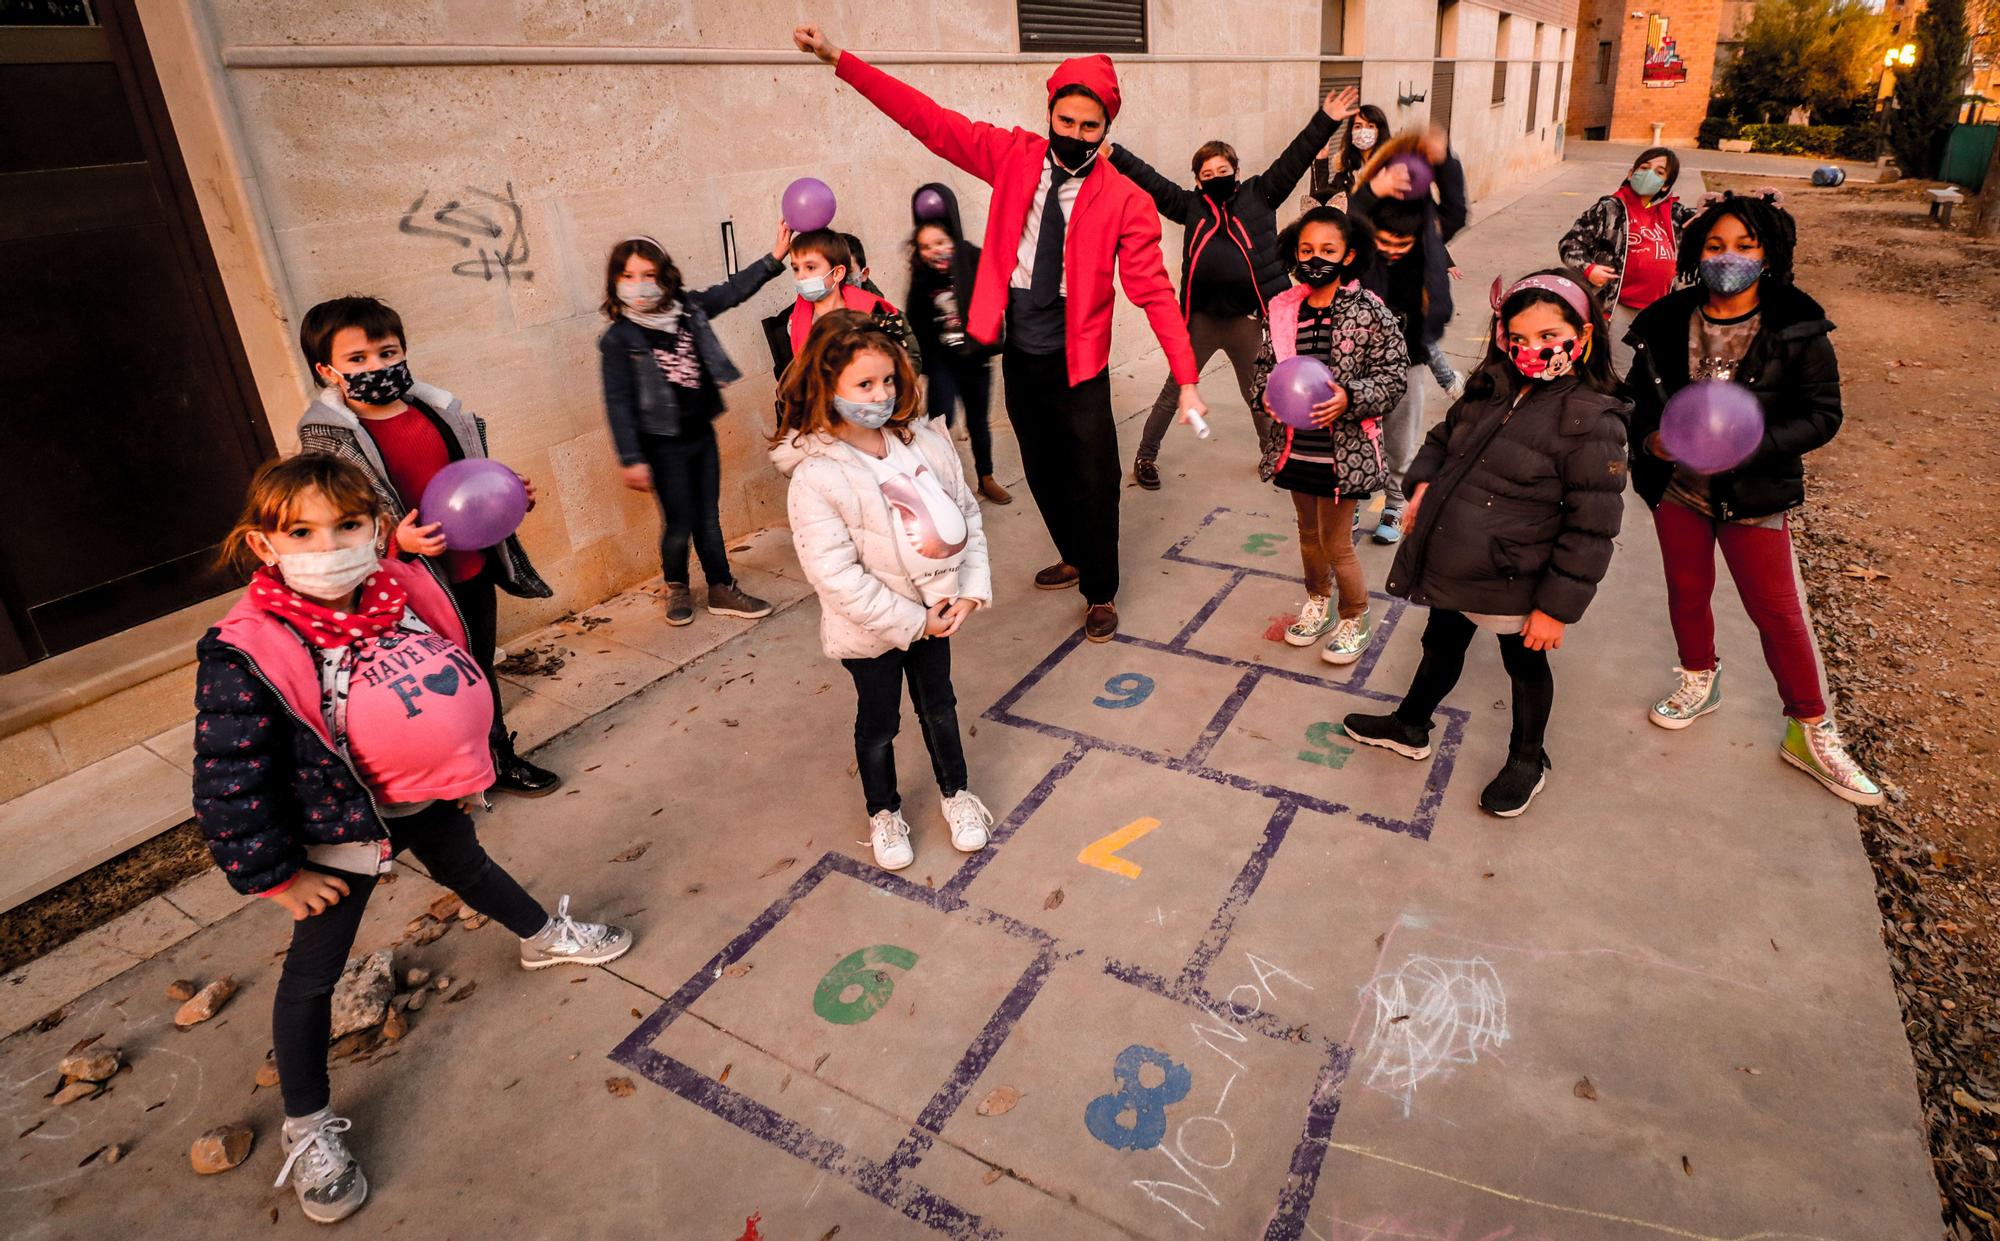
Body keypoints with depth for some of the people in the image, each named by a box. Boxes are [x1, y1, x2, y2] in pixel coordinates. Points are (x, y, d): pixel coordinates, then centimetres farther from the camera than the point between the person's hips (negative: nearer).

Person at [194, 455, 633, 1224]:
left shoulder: (409, 591, -15)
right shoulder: (248, 657, -30)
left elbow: (457, 675, 4)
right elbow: (228, 784, -22)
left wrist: (468, 765, 11)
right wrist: (276, 877, -14)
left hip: (429, 793, 5)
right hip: (342, 824, -5)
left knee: (469, 870, 30)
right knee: (313, 971, 9)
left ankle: (545, 937, 58)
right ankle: (307, 1129, 26)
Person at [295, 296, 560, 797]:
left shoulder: (439, 410, 3)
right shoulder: (327, 439, -13)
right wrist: (395, 541, -31)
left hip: (473, 571, 5)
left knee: (481, 670, 22)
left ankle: (500, 757, 42)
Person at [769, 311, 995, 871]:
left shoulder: (925, 440, -9)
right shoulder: (815, 477, -24)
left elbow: (966, 514, -2)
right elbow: (836, 574, -25)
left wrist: (972, 589, -12)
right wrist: (911, 622, -21)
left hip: (935, 610, 4)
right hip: (869, 629, -4)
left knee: (939, 705, 23)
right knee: (879, 723, 17)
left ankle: (954, 792, 47)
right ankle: (884, 812, 42)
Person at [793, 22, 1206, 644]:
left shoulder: (1124, 199, -10)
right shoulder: (1013, 156, -1)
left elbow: (1153, 290, -15)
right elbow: (928, 119, -1)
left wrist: (1187, 380, -22)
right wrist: (838, 58, -2)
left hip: (1077, 363, -3)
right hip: (1018, 354, 4)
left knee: (1094, 480, 1)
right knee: (1043, 473, 18)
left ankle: (1100, 593, 22)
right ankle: (1076, 559, 42)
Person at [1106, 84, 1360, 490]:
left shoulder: (1258, 195, 4)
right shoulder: (1190, 206, 5)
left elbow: (1292, 162, -2)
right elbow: (1150, 181, 2)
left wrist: (1325, 122, -10)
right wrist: (1112, 154, -6)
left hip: (1247, 319, 0)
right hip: (1200, 319, 0)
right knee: (1173, 392, 10)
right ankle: (1146, 457, 23)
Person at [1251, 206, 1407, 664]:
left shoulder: (1369, 311, -11)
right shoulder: (1283, 309, -1)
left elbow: (1394, 374, -8)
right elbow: (1265, 363, 11)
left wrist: (1350, 398, -22)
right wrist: (1268, 391, -10)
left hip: (1343, 450, -4)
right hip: (1295, 446, 4)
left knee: (1336, 544, 4)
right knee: (1309, 533, 22)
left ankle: (1355, 621, 29)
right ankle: (1317, 602, 46)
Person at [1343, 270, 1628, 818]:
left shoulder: (1591, 422, -20)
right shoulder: (1492, 389, -1)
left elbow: (1591, 530, -19)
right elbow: (1442, 438, 17)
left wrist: (1557, 607, -18)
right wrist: (1423, 483, -3)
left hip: (1511, 586, -6)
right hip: (1449, 568, 6)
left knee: (1525, 667, 19)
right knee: (1441, 646, 26)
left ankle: (1527, 761, 43)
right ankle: (1410, 728, 50)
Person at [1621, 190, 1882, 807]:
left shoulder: (1797, 328, -12)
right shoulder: (1667, 322, -5)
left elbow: (1822, 413, -10)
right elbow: (1637, 396, 5)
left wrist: (1749, 444, -26)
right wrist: (1652, 438, -15)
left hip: (1754, 495, -2)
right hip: (1677, 485, 3)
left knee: (1777, 611, 4)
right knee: (1687, 592, 17)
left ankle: (1811, 733, 19)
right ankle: (1700, 680, 43)